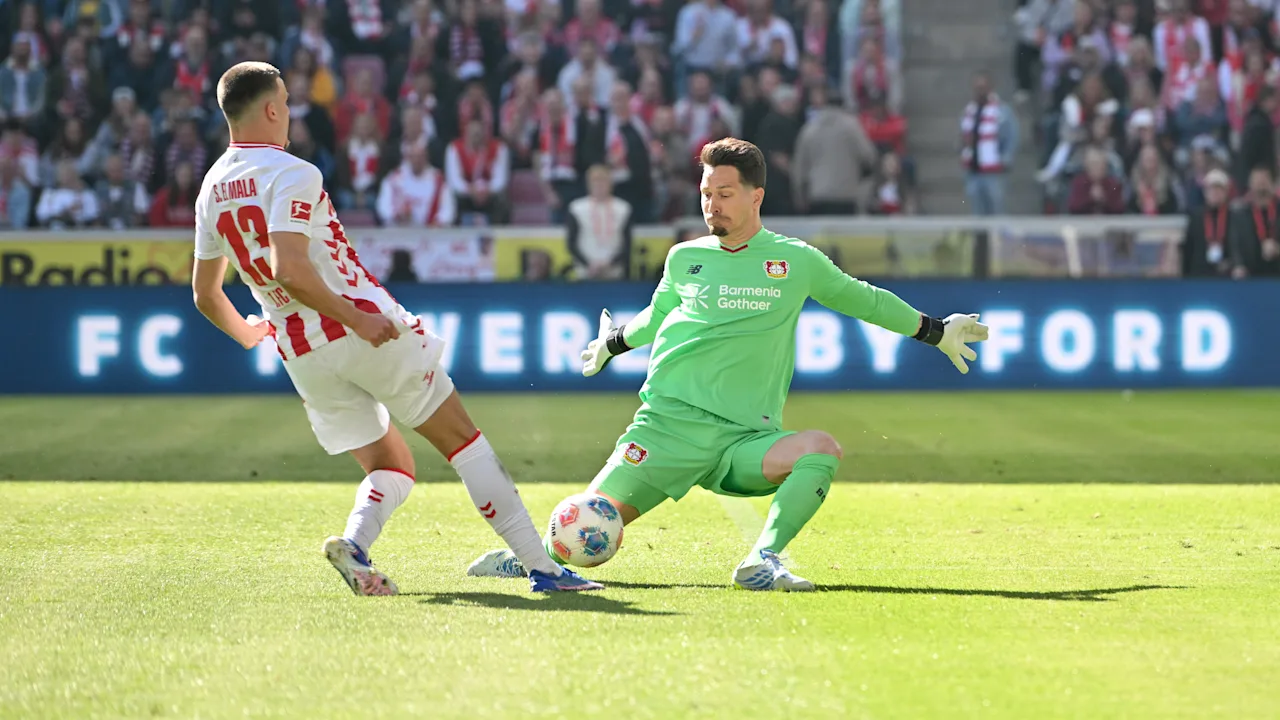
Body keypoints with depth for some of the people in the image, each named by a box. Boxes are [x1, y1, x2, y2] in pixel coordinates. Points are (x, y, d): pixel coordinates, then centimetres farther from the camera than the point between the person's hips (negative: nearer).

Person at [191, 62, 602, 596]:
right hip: (368, 330, -7)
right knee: (461, 439, 4)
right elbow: (289, 270, -26)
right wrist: (357, 320, -21)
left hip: (302, 354, 7)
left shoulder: (211, 190, 10)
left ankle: (354, 542, -16)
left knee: (391, 467, 16)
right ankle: (540, 566, 2)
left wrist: (247, 334, 37)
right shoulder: (292, 174, -12)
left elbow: (205, 295, 18)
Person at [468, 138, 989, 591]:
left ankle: (761, 563, -31)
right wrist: (614, 342, 46)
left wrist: (936, 332, 28)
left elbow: (859, 298, 23)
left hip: (746, 436, 0)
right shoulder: (684, 259, 10)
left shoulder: (796, 261, 7)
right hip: (669, 420, 0)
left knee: (822, 450, -30)